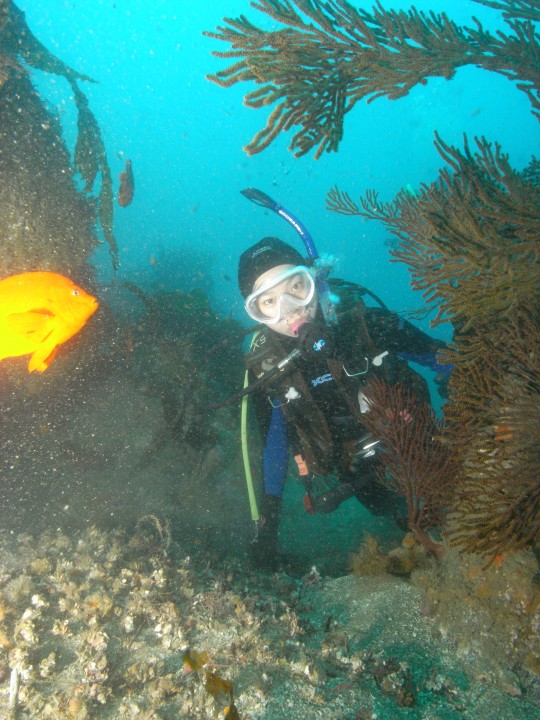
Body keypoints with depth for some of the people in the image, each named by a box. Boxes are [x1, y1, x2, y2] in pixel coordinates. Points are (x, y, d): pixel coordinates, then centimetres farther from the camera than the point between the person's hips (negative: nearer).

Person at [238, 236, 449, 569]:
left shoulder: (366, 321, -26)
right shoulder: (267, 364, -21)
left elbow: (436, 355, -10)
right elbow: (274, 441, -8)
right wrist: (268, 515, -6)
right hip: (355, 469, 1)